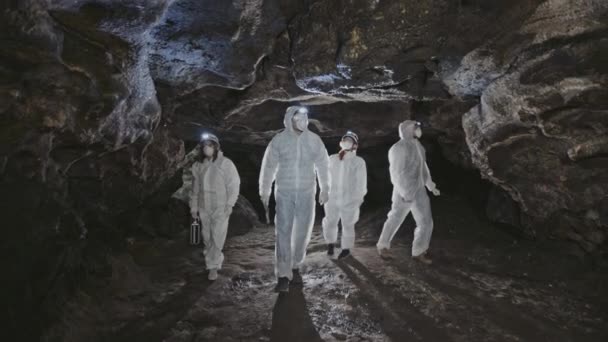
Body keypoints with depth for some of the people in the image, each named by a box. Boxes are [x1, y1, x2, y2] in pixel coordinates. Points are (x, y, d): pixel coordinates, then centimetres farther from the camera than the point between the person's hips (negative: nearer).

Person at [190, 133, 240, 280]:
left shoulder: (226, 163, -10)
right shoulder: (198, 166, 5)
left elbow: (234, 185, -9)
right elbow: (195, 188, 12)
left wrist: (229, 204, -13)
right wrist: (193, 207, 13)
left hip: (220, 208, -5)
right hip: (204, 208, 5)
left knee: (217, 237, -5)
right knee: (207, 237, 13)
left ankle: (213, 266, 7)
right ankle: (215, 259, 34)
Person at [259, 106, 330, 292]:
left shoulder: (314, 140, -1)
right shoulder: (278, 140, -5)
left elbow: (322, 165, 8)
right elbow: (268, 167, 1)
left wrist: (325, 189, 11)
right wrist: (264, 193, 3)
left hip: (306, 193, 2)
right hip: (284, 193, -2)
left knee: (303, 232, 10)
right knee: (283, 233, -4)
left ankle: (295, 267, 29)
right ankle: (283, 275, 3)